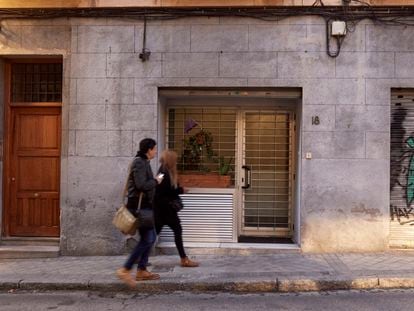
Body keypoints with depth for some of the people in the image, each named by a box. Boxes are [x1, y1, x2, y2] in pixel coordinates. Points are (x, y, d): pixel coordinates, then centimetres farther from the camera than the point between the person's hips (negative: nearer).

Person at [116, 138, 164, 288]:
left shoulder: (143, 162, 17)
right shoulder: (139, 163, -14)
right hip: (139, 206, -11)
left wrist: (154, 180, 7)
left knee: (151, 237, 13)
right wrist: (156, 181, -10)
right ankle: (125, 270, -7)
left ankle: (142, 271, 19)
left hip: (144, 205, 11)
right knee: (147, 239, -11)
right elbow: (141, 185, -24)